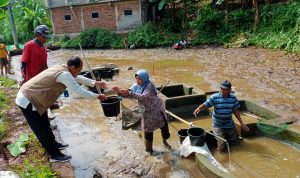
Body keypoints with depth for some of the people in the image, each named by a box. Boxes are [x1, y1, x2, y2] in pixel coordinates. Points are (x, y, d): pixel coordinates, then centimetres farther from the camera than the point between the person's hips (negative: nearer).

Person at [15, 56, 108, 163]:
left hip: (29, 97, 10)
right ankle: (55, 155, 15)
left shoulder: (62, 68, 3)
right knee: (42, 129, 2)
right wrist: (97, 96, -12)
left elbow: (77, 78, 17)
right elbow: (80, 91, -24)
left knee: (45, 125, 23)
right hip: (27, 101, -10)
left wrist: (95, 83, 17)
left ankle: (53, 145, 41)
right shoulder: (64, 74, -26)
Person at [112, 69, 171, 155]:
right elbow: (128, 93, -10)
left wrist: (130, 93, -44)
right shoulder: (136, 86, -7)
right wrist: (119, 91, -32)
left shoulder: (149, 85, -24)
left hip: (157, 109, -3)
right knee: (148, 130, 10)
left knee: (164, 125, 13)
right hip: (147, 112, 3)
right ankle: (149, 149, 31)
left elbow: (144, 97, -36)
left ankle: (164, 141, 43)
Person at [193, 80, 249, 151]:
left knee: (236, 143, 13)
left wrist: (241, 123, 3)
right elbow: (204, 105, -24)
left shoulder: (233, 97, -6)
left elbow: (235, 110, 3)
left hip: (229, 124, 4)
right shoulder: (214, 97, -17)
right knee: (221, 147, -11)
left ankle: (226, 136, 39)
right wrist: (199, 108, -47)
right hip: (218, 125, -4)